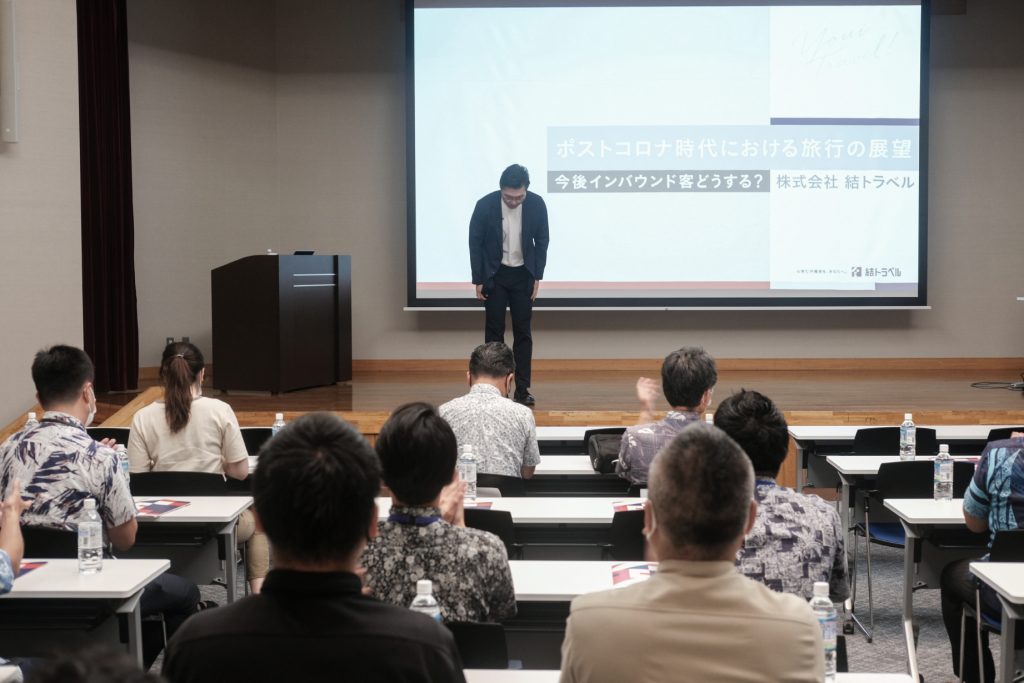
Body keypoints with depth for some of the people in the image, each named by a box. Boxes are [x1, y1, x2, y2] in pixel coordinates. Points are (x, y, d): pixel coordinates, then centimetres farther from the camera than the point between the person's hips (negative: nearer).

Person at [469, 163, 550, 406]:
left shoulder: (537, 204, -13)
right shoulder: (485, 205, -17)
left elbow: (541, 241, 0)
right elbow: (475, 242, -7)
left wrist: (537, 277, -1)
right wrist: (478, 280, -5)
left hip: (523, 275, 1)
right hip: (494, 275, -1)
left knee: (523, 332, 2)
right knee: (494, 331, 0)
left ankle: (522, 389, 6)